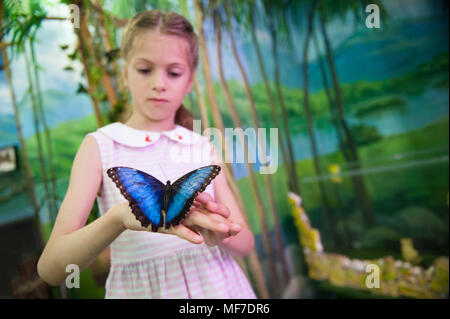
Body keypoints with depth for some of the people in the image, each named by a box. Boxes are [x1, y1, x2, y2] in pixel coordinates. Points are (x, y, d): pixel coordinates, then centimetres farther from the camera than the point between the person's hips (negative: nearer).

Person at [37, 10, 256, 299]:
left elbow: (246, 244, 0)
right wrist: (121, 216, -33)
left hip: (219, 285, 3)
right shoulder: (100, 146, -7)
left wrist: (220, 234, -23)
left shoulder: (203, 147, 1)